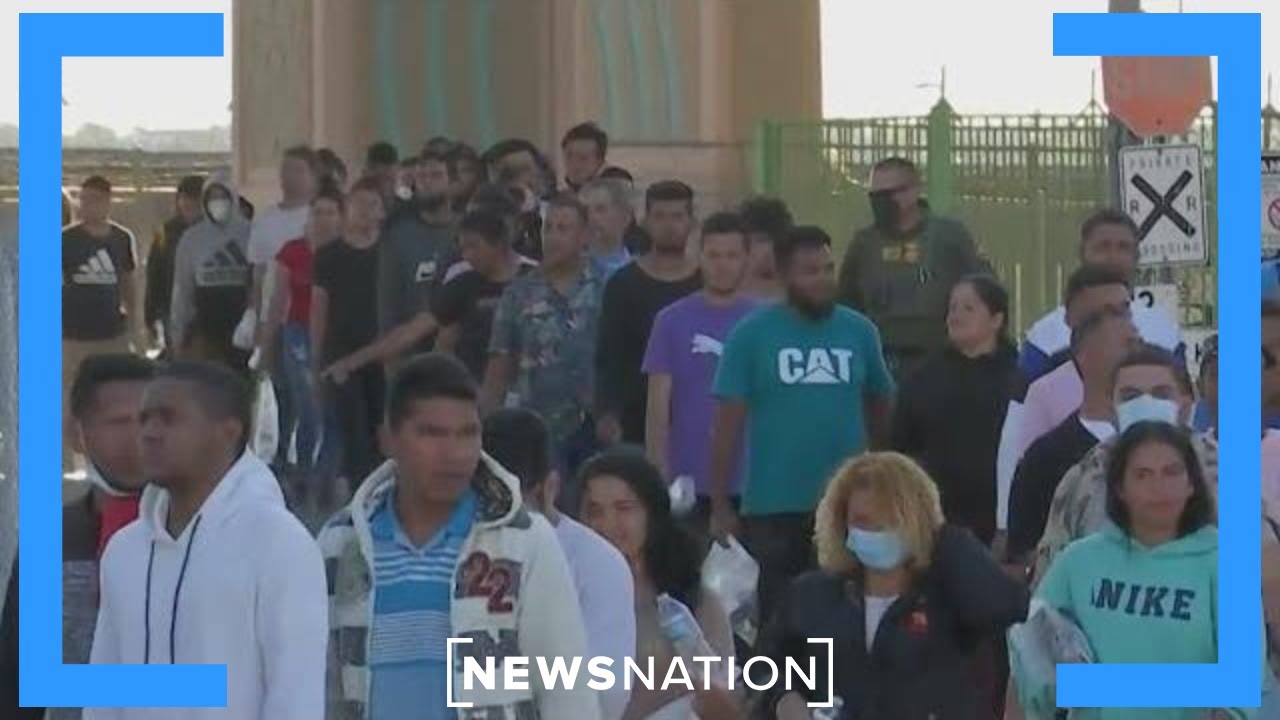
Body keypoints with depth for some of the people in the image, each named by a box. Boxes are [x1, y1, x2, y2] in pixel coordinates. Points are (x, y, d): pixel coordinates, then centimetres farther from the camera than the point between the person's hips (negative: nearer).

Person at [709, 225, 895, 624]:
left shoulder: (860, 331, 3)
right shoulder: (751, 334, -4)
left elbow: (882, 408, 14)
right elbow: (728, 422, -4)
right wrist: (719, 505, -6)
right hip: (772, 506, -2)